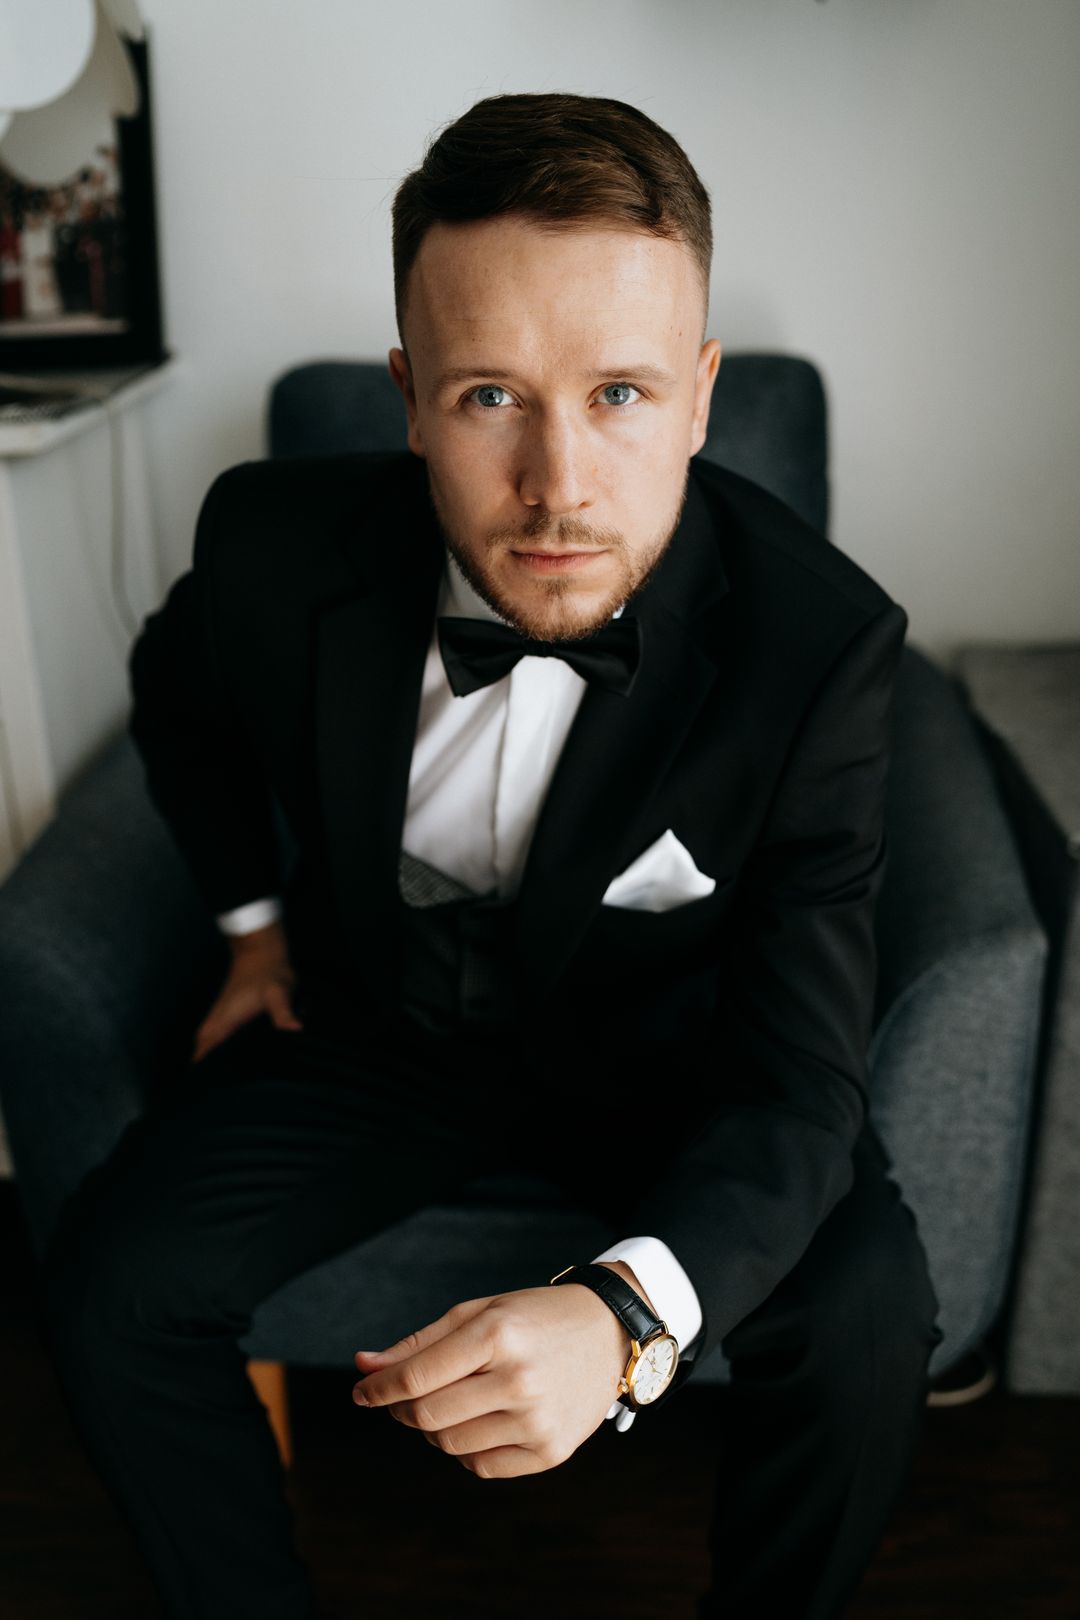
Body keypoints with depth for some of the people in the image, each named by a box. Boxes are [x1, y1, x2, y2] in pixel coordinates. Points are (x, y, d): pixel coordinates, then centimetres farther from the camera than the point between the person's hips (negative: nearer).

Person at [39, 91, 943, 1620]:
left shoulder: (820, 639, -26)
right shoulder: (275, 545, -21)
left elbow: (798, 1075, -28)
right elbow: (178, 690, 7)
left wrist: (627, 1310, -46)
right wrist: (257, 912, 8)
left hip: (659, 1048, -1)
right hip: (377, 1019, 2)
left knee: (861, 1311, -24)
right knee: (115, 1280, -17)